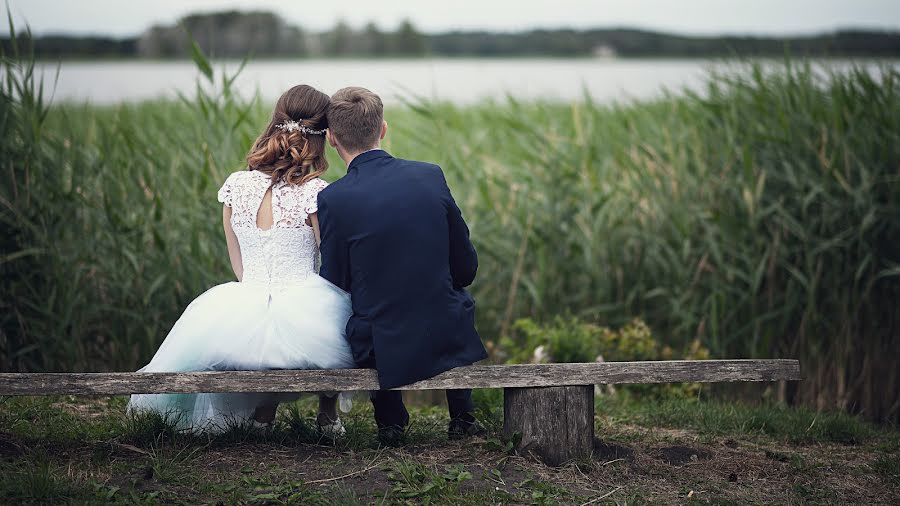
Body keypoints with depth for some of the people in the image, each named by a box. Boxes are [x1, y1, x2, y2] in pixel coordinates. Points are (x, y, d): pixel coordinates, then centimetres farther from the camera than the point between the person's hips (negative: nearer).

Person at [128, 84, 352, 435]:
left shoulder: (236, 186, 4)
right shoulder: (315, 194, -10)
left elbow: (241, 271, 13)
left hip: (241, 333, 5)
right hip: (300, 323, -5)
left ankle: (263, 407, 25)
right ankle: (328, 411, 23)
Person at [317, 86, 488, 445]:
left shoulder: (332, 199, -14)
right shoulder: (430, 176, -5)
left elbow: (334, 289, -4)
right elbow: (466, 268, 3)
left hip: (383, 351, -1)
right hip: (448, 338, 2)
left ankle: (390, 419, 30)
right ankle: (462, 418, 38)